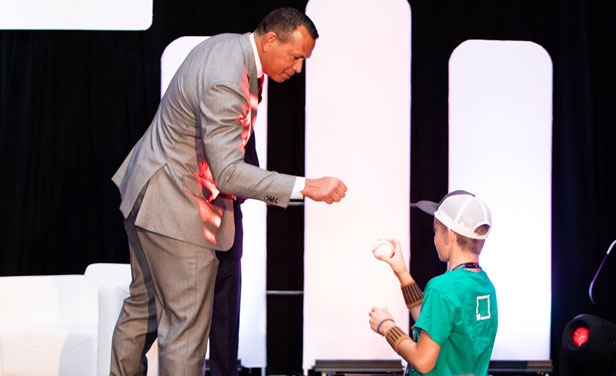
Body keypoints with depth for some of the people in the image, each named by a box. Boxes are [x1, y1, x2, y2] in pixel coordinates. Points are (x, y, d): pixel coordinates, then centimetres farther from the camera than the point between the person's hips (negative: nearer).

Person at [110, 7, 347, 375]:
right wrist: (306, 187, -34)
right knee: (187, 321, -4)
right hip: (175, 208, -10)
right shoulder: (225, 82, -29)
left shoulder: (230, 45, 3)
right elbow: (227, 174, -32)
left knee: (144, 304, 22)